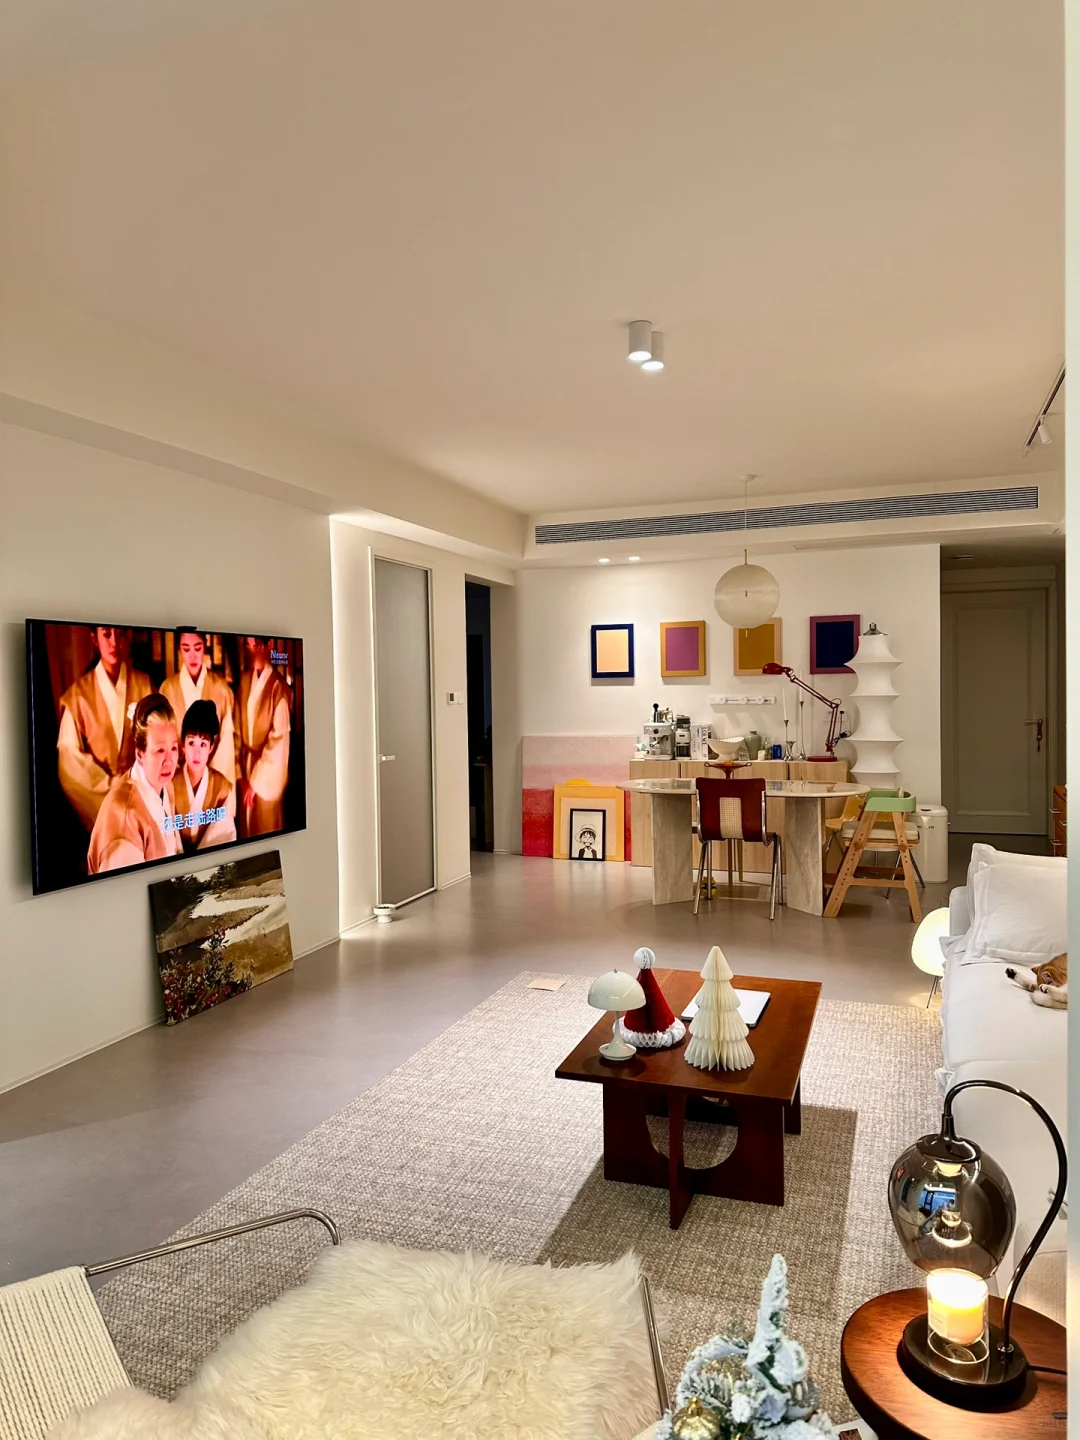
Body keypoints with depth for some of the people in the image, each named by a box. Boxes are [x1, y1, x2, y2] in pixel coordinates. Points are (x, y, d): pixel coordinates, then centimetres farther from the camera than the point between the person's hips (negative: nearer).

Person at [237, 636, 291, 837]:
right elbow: (239, 728, 7)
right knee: (246, 830, 15)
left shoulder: (278, 685, -15)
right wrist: (242, 775, 0)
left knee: (266, 830, 4)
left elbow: (279, 736, -16)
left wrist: (257, 780, -12)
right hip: (246, 765, 6)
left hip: (269, 770, -6)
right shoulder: (244, 680, 4)